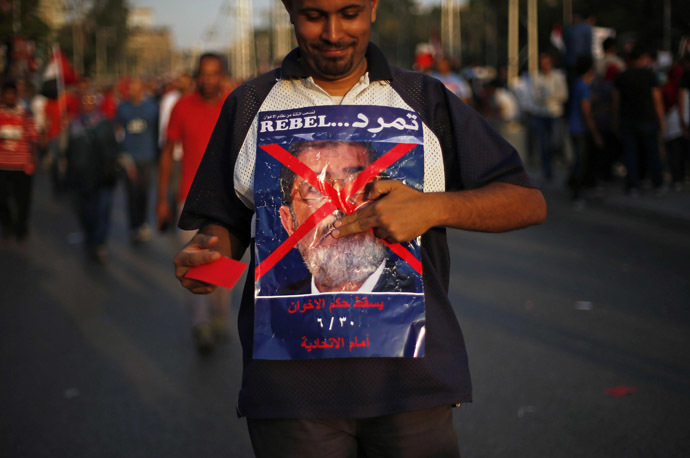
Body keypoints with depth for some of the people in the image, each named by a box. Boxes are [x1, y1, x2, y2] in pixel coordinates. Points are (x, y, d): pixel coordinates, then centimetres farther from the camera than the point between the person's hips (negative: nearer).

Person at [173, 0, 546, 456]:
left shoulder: (427, 101, 8)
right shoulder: (250, 105, 12)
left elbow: (529, 202, 4)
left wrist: (433, 207, -12)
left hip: (410, 372, 0)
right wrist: (205, 253, -10)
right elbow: (226, 227, 14)